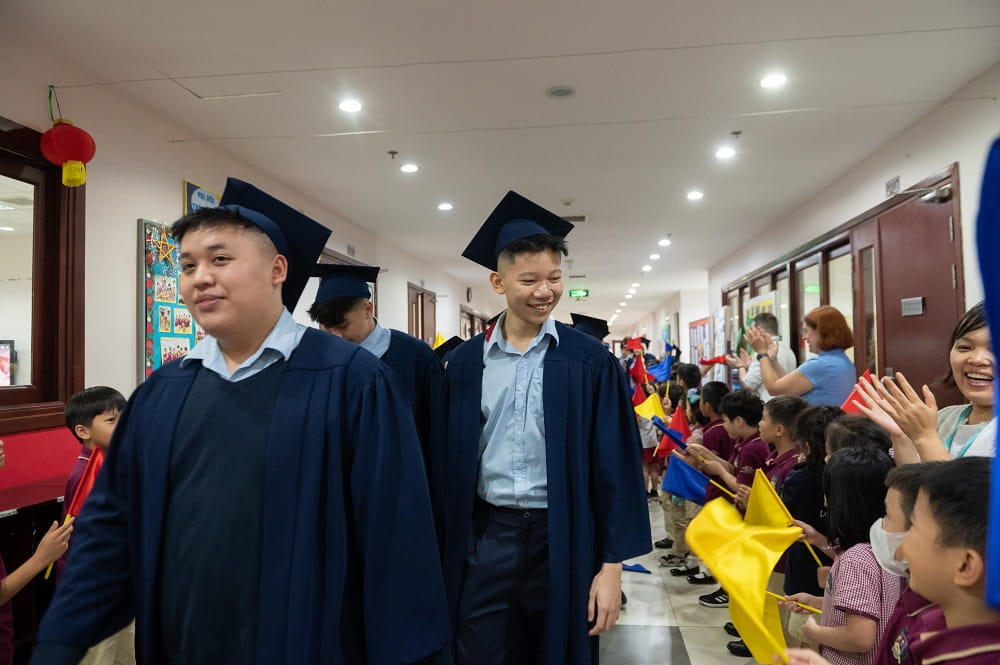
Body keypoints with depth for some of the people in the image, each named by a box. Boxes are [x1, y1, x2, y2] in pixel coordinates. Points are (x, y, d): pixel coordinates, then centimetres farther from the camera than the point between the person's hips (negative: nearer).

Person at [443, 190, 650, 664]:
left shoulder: (591, 362, -5)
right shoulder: (465, 363, 1)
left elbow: (615, 465, -5)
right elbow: (449, 462, 5)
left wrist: (611, 565, -7)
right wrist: (444, 555, 5)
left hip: (564, 541, -1)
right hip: (485, 542, 2)